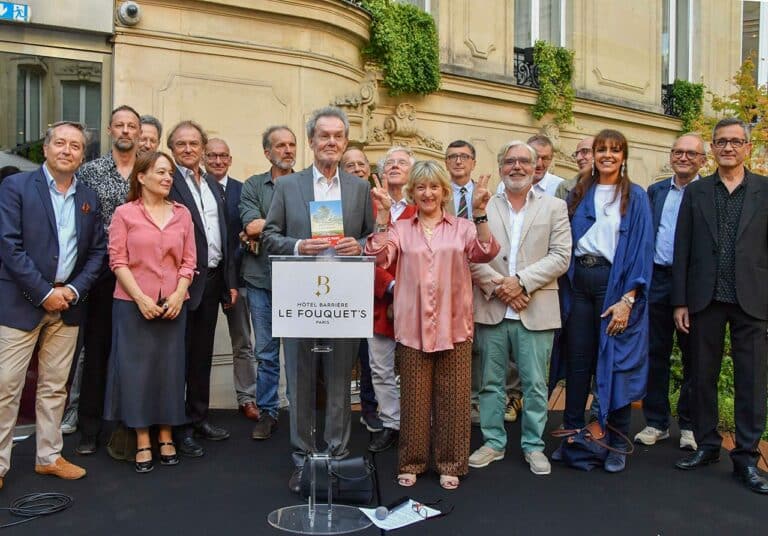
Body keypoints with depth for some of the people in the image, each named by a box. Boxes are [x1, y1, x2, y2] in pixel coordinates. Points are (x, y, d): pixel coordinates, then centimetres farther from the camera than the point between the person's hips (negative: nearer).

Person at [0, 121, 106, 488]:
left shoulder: (89, 198, 9)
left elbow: (97, 251, 9)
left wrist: (73, 290, -5)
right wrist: (45, 292, -14)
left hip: (67, 303, 5)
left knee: (55, 386, 12)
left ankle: (49, 456, 23)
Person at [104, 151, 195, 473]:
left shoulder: (182, 214, 8)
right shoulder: (124, 213, 0)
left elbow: (189, 261, 6)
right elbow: (117, 260, -4)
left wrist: (178, 295, -7)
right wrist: (140, 297, -13)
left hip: (173, 304, 3)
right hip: (133, 304, -2)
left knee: (170, 368, 6)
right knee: (136, 367, 1)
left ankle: (166, 437, 19)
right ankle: (142, 441, 12)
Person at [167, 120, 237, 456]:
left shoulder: (214, 185, 15)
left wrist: (230, 281, 13)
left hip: (212, 279, 7)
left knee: (203, 353, 15)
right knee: (179, 355, 3)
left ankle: (199, 418, 28)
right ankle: (178, 427, 13)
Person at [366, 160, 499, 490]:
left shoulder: (462, 228, 8)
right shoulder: (399, 229, 8)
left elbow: (485, 253, -9)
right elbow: (378, 257, -9)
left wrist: (479, 213, -21)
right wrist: (383, 215, -16)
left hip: (453, 326, 0)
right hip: (412, 327, 0)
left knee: (452, 397, 7)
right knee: (414, 398, 8)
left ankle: (450, 464, 23)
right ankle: (411, 462, 23)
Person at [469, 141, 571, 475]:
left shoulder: (554, 207, 6)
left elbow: (560, 256, -3)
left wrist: (521, 281, -13)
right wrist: (497, 285, -13)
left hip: (535, 310, -1)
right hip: (491, 309, 1)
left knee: (535, 383, 5)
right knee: (490, 381, 9)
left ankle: (534, 445, 20)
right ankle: (493, 442, 23)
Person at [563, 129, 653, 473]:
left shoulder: (635, 197, 0)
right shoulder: (579, 193, 11)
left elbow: (642, 249, -6)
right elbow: (567, 240, 11)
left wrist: (628, 299, -14)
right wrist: (565, 282, -1)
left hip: (615, 282, -3)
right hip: (580, 280, 4)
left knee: (616, 360, 1)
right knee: (577, 359, 7)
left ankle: (618, 444, 13)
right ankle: (572, 433, 19)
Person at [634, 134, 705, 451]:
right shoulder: (655, 191, 12)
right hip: (658, 280, 4)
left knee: (693, 356, 7)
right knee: (655, 353, 9)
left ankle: (690, 425, 20)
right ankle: (656, 422, 20)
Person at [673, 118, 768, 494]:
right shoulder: (695, 192, 8)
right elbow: (682, 250, 5)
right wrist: (680, 301, 1)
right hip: (705, 300, 2)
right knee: (702, 376, 9)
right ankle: (707, 447, 24)